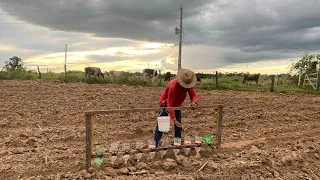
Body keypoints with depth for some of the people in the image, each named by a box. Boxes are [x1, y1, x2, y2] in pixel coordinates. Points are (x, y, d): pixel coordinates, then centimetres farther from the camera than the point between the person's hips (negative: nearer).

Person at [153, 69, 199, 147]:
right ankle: (155, 142, -6)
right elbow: (170, 104, -37)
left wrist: (194, 102, -49)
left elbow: (194, 95, -23)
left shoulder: (188, 84, -20)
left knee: (179, 122, 1)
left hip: (177, 105, 6)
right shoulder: (173, 86, -38)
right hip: (165, 103, -5)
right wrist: (174, 119, -40)